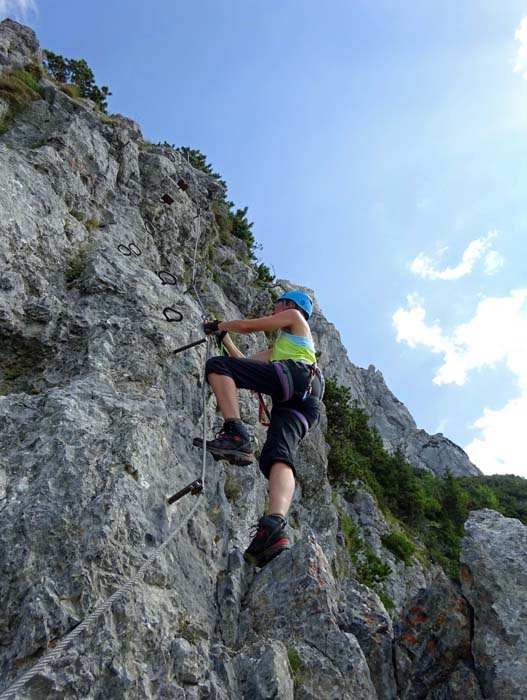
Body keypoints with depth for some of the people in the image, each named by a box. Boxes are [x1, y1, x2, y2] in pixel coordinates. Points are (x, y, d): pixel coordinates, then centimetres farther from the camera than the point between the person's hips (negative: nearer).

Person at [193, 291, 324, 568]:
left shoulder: (295, 316, 26)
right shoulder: (278, 347, 47)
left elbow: (249, 325, 18)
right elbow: (244, 361, 44)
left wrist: (218, 324, 32)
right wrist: (223, 336, 52)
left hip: (297, 374, -8)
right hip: (303, 403, 8)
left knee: (217, 365, -12)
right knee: (277, 456, -17)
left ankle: (235, 434, -31)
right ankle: (275, 526, -40)